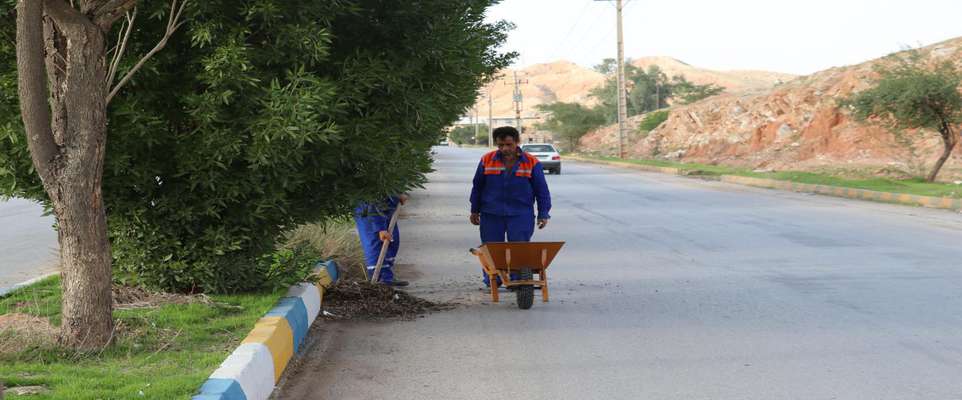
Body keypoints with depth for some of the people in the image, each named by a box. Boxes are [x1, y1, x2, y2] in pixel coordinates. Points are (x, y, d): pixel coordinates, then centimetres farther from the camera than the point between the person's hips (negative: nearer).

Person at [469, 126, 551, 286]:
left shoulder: (532, 163, -2)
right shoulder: (487, 161, 2)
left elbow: (542, 190, 4)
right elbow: (477, 187, 11)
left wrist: (543, 214, 0)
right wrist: (474, 211, 13)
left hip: (521, 215, -1)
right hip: (491, 215, 2)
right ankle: (492, 282, 14)